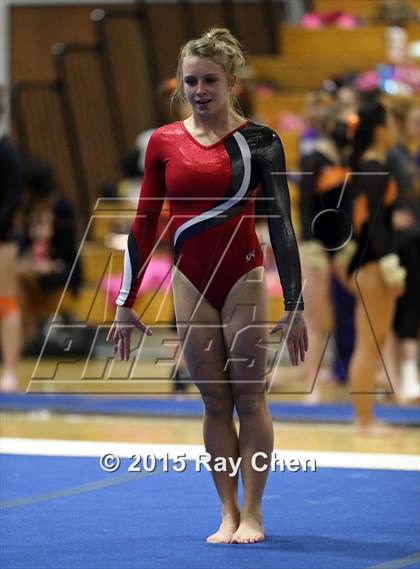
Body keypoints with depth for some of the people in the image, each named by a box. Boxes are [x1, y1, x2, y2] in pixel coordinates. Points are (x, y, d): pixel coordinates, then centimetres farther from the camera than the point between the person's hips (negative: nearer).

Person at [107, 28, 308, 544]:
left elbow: (280, 223, -5)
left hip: (243, 277, -2)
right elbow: (143, 225, 7)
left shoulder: (258, 141, -4)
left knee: (249, 397, 1)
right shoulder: (163, 143, 3)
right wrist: (125, 302, 6)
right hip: (190, 282, 3)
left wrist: (294, 305, -8)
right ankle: (228, 513, 11)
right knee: (214, 401, 6)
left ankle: (252, 515, 7)